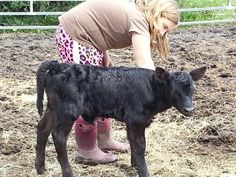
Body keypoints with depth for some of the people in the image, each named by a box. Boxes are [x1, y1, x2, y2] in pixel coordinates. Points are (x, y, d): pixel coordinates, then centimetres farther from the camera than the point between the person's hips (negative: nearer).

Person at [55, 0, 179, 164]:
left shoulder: (133, 13, 8)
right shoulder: (139, 20, -21)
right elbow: (145, 64, -32)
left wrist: (104, 55, 4)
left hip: (87, 38, 11)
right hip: (73, 37, -10)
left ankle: (103, 140, 28)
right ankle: (86, 152, 8)